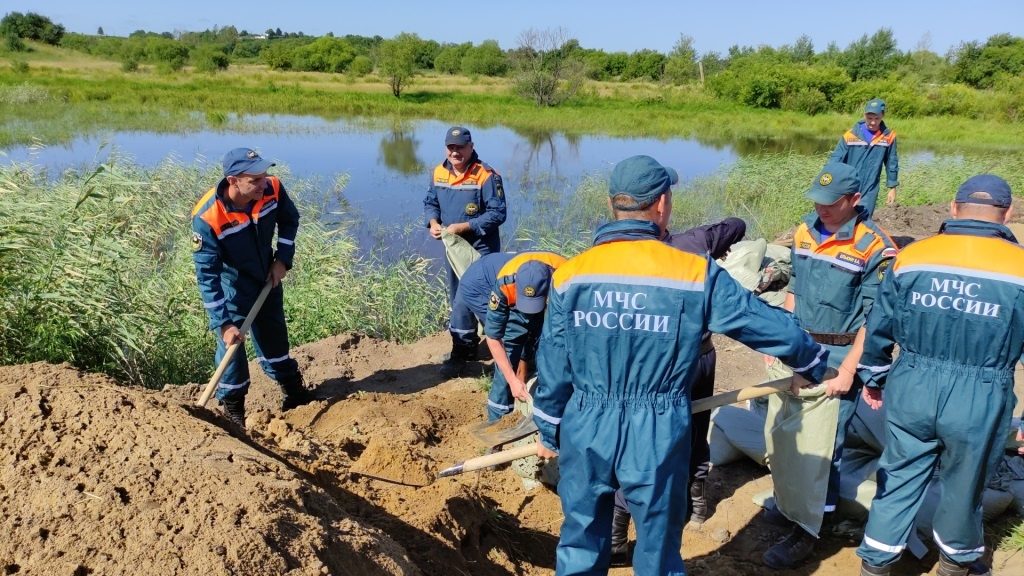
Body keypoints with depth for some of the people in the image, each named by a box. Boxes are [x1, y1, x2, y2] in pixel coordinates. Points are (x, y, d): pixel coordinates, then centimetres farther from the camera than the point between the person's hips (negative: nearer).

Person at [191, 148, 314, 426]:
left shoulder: (272, 189, -24)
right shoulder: (207, 217, -36)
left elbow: (289, 219, 0)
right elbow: (207, 275, -30)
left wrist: (283, 260, -8)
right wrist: (222, 324, -30)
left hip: (268, 278, 5)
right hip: (232, 288, -4)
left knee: (275, 335, 21)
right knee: (231, 343, 0)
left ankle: (293, 390, 41)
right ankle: (232, 408, 22)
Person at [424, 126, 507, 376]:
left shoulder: (486, 176, -18)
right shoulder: (438, 173, 2)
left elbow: (497, 213, -19)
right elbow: (430, 202, 14)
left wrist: (462, 227, -24)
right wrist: (433, 222, -8)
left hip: (481, 249, -7)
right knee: (457, 299, 16)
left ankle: (461, 351, 5)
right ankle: (468, 345, 32)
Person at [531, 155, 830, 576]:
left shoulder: (570, 276, -6)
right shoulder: (696, 274, -11)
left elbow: (553, 369, 1)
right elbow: (772, 326, 0)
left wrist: (549, 432, 16)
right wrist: (814, 364, 20)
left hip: (585, 433, 2)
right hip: (657, 437, -2)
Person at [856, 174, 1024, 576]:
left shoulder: (910, 257, -1)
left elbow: (879, 327, 7)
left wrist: (874, 378, 22)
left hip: (911, 391, 2)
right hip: (979, 401, -1)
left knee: (899, 477, 18)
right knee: (964, 485, 20)